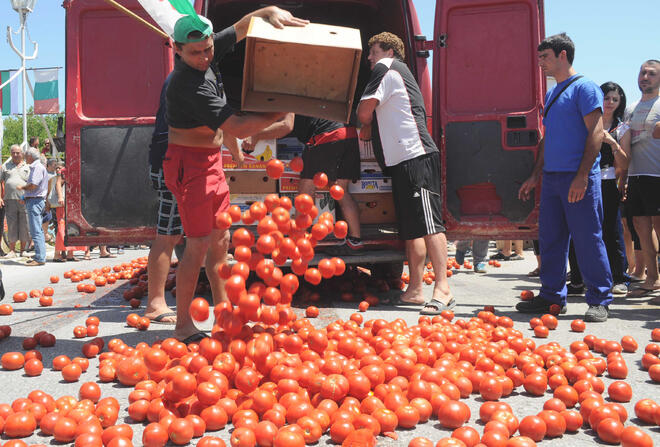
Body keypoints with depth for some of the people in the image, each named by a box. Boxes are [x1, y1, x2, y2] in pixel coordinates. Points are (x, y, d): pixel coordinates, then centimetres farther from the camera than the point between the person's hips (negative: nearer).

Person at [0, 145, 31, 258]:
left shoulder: (27, 166, 10)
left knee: (24, 227, 1)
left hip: (24, 201, -1)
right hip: (9, 200, 1)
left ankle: (23, 250, 11)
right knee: (11, 226, 1)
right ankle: (12, 250, 5)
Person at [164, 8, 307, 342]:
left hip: (211, 161, 9)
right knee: (199, 245, -8)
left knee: (220, 239, 13)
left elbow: (242, 26, 12)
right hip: (189, 163, -9)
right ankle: (183, 326, 1)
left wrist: (272, 11, -9)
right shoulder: (189, 84, -26)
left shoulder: (205, 55, 0)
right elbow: (239, 128, -28)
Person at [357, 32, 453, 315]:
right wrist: (371, 128, 24)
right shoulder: (401, 72, 30)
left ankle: (442, 289, -16)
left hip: (415, 157, -10)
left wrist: (366, 125, 16)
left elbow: (364, 112, -4)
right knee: (411, 229, 8)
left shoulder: (387, 68, 1)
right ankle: (415, 290, 11)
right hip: (405, 161, 10)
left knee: (428, 223, -14)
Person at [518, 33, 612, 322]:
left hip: (578, 177, -8)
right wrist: (535, 176, 19)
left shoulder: (584, 87, -5)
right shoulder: (551, 94, 19)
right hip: (551, 177, 8)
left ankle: (599, 301, 6)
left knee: (587, 238, -4)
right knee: (550, 238, 9)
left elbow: (596, 132, -12)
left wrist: (582, 176, -19)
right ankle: (552, 297, 18)